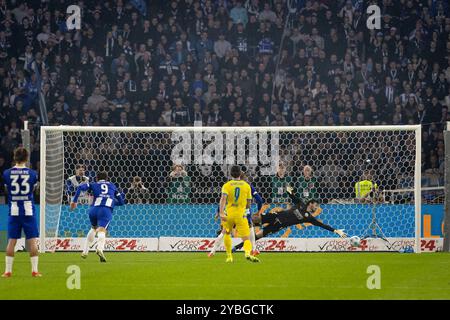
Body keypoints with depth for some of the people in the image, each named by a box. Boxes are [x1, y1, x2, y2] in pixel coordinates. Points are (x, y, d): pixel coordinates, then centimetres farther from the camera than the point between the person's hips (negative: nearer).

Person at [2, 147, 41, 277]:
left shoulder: (7, 173, -2)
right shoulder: (32, 173, -4)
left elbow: (7, 189, 8)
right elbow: (33, 188, 7)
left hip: (13, 211, 1)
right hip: (28, 210, -1)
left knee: (11, 241, 4)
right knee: (32, 241, 2)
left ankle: (8, 270, 4)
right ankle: (34, 270, -1)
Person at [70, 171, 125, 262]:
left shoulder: (94, 185, 22)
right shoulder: (112, 186, 27)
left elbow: (80, 187, 4)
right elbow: (121, 202, 28)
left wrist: (74, 201, 6)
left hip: (94, 209, 2)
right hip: (106, 210, -2)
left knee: (94, 228, 29)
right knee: (102, 230, -19)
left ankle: (85, 251, 30)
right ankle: (100, 249, -50)